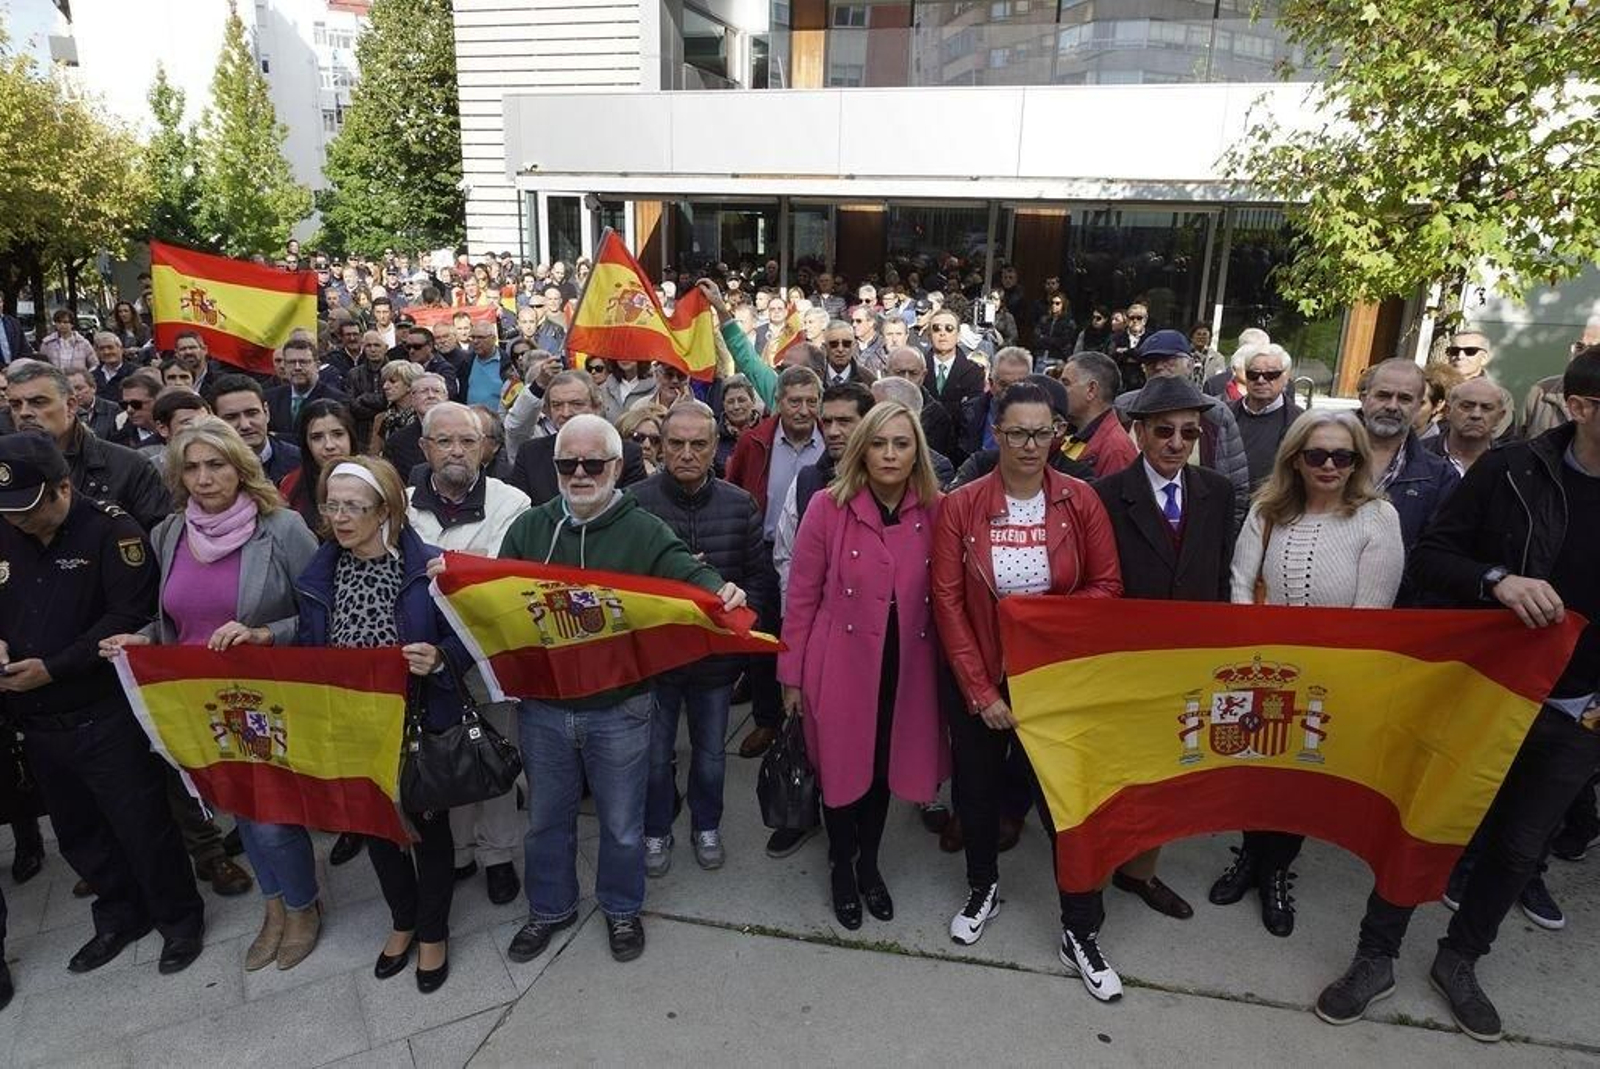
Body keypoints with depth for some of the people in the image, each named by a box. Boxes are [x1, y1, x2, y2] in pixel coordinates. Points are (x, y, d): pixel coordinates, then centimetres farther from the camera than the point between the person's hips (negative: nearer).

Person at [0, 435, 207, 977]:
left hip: (105, 716, -6)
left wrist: (53, 667, -20)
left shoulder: (110, 529, -14)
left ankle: (180, 917, 25)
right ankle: (120, 916, 39)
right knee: (78, 833, 19)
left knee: (143, 825, 4)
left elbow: (130, 616, -20)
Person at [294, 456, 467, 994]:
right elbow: (306, 647, 9)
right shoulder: (318, 574, 0)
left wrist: (439, 658, -30)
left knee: (427, 824, 13)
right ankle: (403, 920, 45)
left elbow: (465, 637, -11)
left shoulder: (427, 566, -15)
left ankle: (433, 931, 35)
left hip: (419, 723, -4)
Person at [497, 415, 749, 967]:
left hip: (619, 709, -2)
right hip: (542, 706, 3)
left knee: (621, 822, 16)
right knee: (547, 818, 21)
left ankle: (621, 909, 41)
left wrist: (720, 591, -41)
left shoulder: (644, 531, -6)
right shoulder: (529, 527, 2)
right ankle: (550, 908, 44)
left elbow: (689, 571, -19)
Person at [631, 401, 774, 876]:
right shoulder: (635, 502, -14)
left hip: (717, 654, 2)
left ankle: (707, 826, 44)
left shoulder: (740, 505, -5)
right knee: (655, 753, 16)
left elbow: (760, 576, 2)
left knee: (710, 752, 20)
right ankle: (656, 831, 40)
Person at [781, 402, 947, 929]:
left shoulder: (936, 510, -5)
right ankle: (841, 865, 39)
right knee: (841, 766, 12)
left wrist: (946, 667, 2)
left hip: (905, 665, 2)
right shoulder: (828, 507, -11)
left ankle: (869, 862, 43)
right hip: (840, 663, -2)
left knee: (885, 766, 17)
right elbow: (801, 597, -6)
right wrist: (791, 674, -3)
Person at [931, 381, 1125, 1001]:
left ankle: (1080, 933, 25)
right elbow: (948, 601, -9)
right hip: (980, 679, 1)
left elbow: (1108, 587, -2)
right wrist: (980, 689, -12)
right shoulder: (961, 506, -8)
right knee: (977, 787, 16)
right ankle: (982, 888, 43)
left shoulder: (1080, 501, -6)